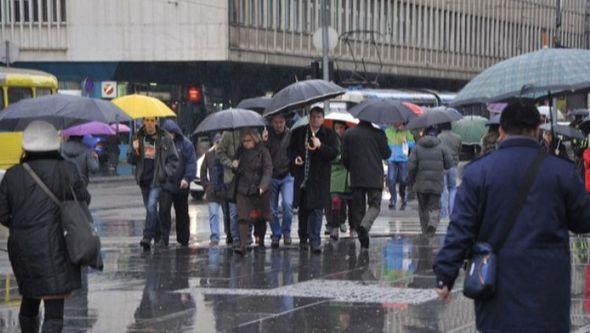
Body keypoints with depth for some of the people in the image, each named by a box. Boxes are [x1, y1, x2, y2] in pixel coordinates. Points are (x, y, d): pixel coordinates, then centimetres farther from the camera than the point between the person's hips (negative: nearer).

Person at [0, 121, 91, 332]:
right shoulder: (66, 171, -7)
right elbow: (83, 200, 2)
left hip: (21, 247, 4)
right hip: (53, 248, -4)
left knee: (29, 302, 24)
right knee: (54, 310, -5)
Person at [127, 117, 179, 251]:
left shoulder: (165, 138, -2)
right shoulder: (138, 137, 8)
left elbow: (173, 159, 2)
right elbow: (130, 160, 11)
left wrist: (165, 173, -12)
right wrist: (134, 151, -10)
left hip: (157, 180, -5)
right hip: (144, 180, 5)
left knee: (151, 206, -18)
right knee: (150, 208, 12)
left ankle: (147, 237, -20)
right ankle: (158, 236, 24)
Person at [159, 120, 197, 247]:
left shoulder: (185, 144, -1)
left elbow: (191, 163, -4)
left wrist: (187, 178, -15)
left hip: (181, 185, 0)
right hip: (165, 184, 0)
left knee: (182, 213, 11)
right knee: (164, 211, -14)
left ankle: (183, 239, 23)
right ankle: (164, 238, -11)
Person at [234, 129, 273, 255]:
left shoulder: (263, 152, -2)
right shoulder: (242, 152, 11)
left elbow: (268, 170, -10)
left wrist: (263, 186, -22)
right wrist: (236, 167, -1)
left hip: (259, 191, -2)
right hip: (243, 190, 3)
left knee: (260, 219, 9)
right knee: (243, 218, -11)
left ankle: (261, 242, 29)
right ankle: (243, 245, -16)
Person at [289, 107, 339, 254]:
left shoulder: (329, 134, 1)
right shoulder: (298, 133, 9)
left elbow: (335, 152, -8)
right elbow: (291, 149, 18)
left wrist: (320, 146, -22)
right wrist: (295, 157, -4)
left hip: (319, 179, -3)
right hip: (301, 176, 3)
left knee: (317, 209, -9)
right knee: (302, 209, 12)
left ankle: (315, 241, -7)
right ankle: (303, 238, 27)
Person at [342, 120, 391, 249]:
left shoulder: (349, 134, 1)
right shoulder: (378, 134, -6)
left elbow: (344, 157, 3)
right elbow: (386, 154, 1)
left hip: (356, 178, 2)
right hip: (375, 178, -2)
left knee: (358, 208, 9)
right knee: (375, 205, 6)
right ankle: (365, 225, -24)